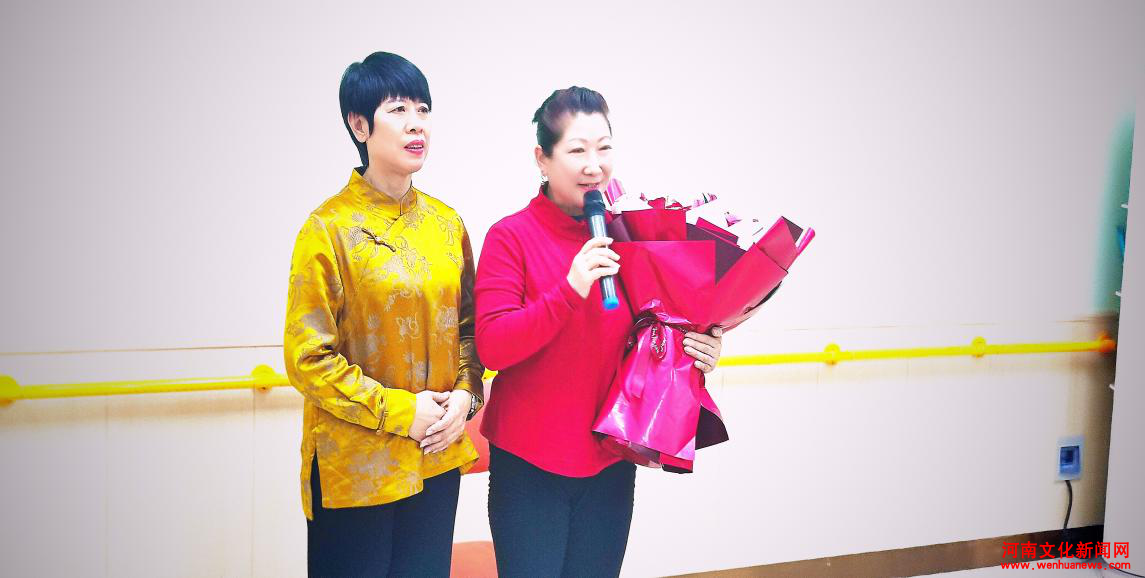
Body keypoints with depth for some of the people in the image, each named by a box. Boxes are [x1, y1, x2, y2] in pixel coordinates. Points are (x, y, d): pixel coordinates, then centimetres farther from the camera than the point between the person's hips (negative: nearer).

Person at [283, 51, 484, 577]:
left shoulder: (445, 222, 6)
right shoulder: (330, 227, -10)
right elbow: (307, 357, -12)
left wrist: (465, 395, -4)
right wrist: (399, 411, -14)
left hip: (439, 457, 5)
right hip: (355, 466, -5)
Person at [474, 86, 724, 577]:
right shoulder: (511, 236, -9)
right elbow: (491, 348, -17)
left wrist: (696, 349, -7)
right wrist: (570, 290, -28)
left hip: (609, 462, 4)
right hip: (528, 463, -4)